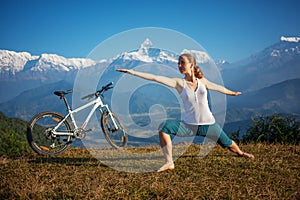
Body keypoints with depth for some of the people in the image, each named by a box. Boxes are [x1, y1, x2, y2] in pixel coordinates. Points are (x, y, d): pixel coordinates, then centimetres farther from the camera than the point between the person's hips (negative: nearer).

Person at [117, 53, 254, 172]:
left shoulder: (202, 81, 1)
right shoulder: (179, 83, -5)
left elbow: (218, 88, 21)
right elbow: (155, 78, -14)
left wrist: (232, 93, 37)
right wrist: (132, 72, -22)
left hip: (208, 124, 2)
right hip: (189, 125, -1)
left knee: (228, 144, 12)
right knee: (165, 127, -26)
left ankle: (241, 153, 49)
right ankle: (169, 163, -20)